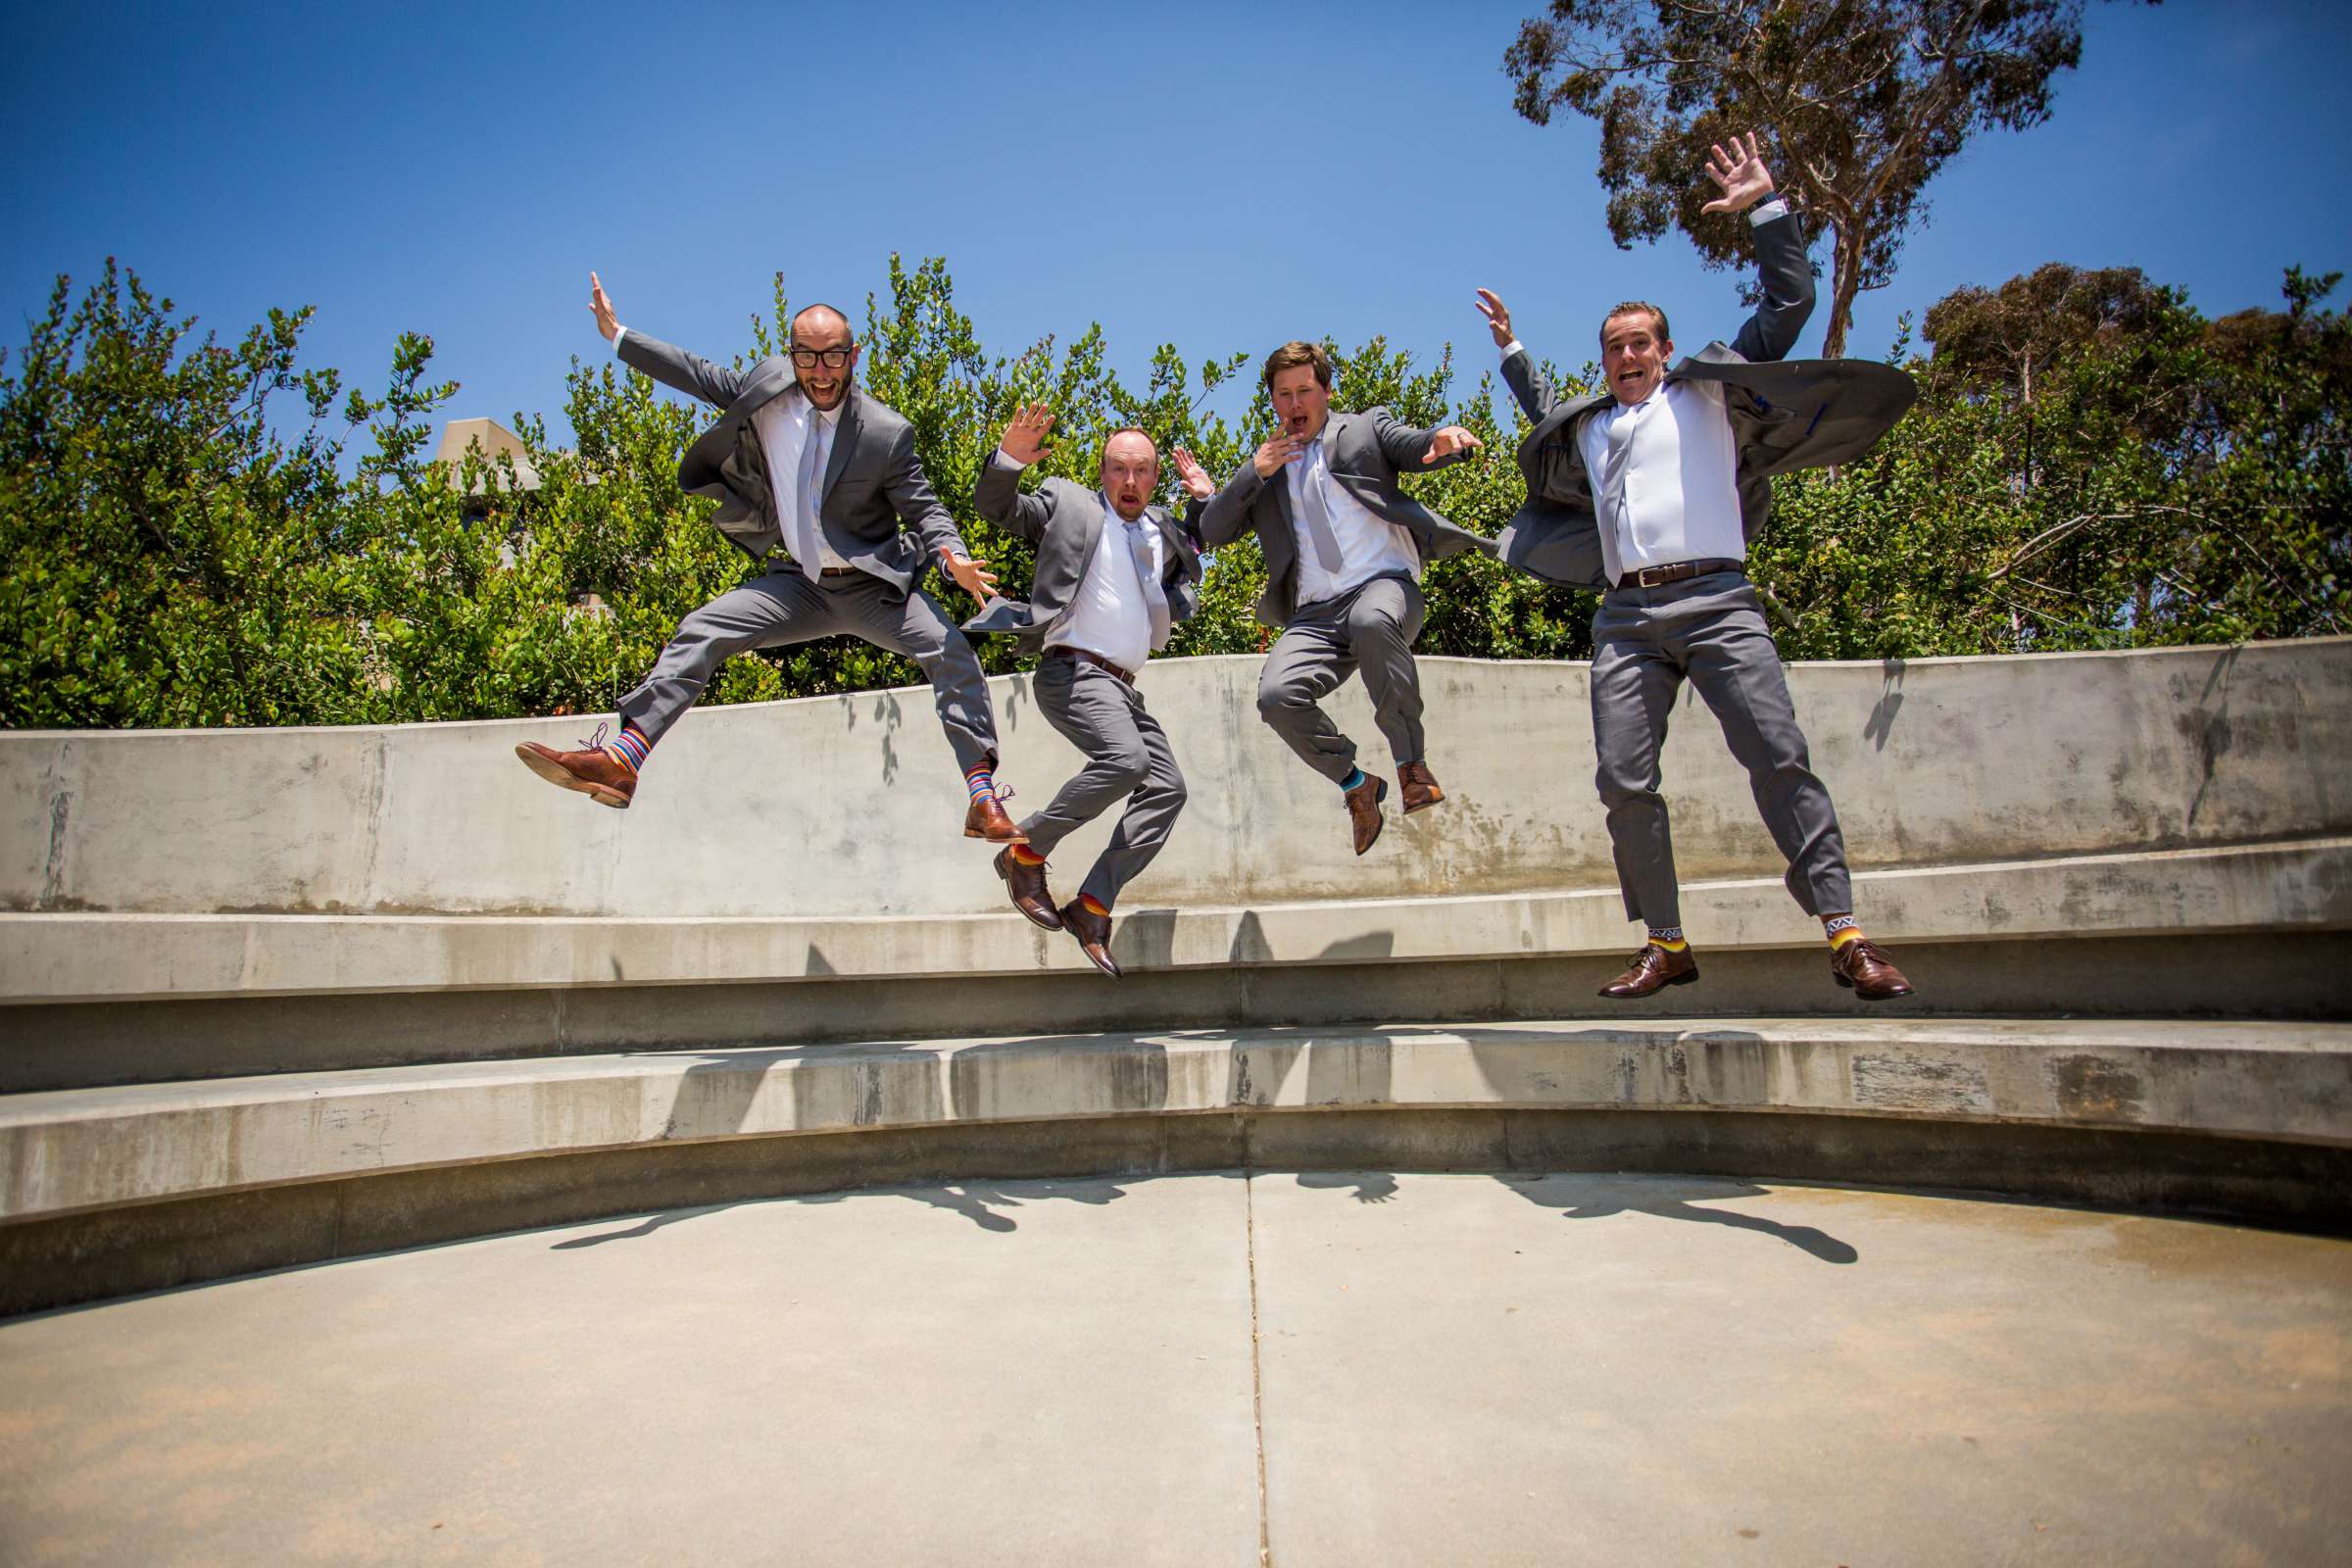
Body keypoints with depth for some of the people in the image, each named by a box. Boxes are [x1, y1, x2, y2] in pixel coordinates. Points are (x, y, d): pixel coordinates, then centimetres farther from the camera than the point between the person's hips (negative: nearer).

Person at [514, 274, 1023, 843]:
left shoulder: (887, 433, -12)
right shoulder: (766, 385, -1)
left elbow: (924, 509, -7)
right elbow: (702, 376, 14)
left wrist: (954, 560, -28)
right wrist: (616, 334, 18)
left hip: (874, 584, -4)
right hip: (798, 584, 4)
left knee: (950, 651, -26)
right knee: (700, 631, -9)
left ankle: (983, 800, -25)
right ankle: (621, 760, -9)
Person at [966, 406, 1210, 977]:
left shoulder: (1160, 528, 22)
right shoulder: (1068, 502, 5)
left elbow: (1199, 555, 38)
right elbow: (997, 507, 0)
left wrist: (1205, 499, 21)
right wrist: (1008, 458, -19)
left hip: (1121, 685, 8)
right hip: (1073, 669, -8)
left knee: (1167, 788, -4)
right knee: (1126, 759, -30)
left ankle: (1092, 906, -4)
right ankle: (1026, 850, -13)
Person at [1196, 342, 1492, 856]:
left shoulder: (1367, 428, 18)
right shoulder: (1262, 469, 23)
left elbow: (1418, 448, -1)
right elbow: (1210, 533, 13)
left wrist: (1447, 438, -25)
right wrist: (1253, 472, 0)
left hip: (1385, 585, -3)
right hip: (1315, 614, 3)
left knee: (1371, 622, -39)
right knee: (1277, 695, -24)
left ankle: (1412, 761, -20)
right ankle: (1356, 784, 3)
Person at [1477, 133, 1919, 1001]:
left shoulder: (1710, 391, 16)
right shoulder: (1588, 427, 26)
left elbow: (1788, 305, 14)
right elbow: (1543, 413, 49)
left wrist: (1766, 206, 14)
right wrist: (1512, 351, 47)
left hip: (1716, 601, -3)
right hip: (1627, 617, 3)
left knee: (1779, 758, -14)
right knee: (1625, 783, -7)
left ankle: (1846, 935, -11)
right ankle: (1667, 945, 2)